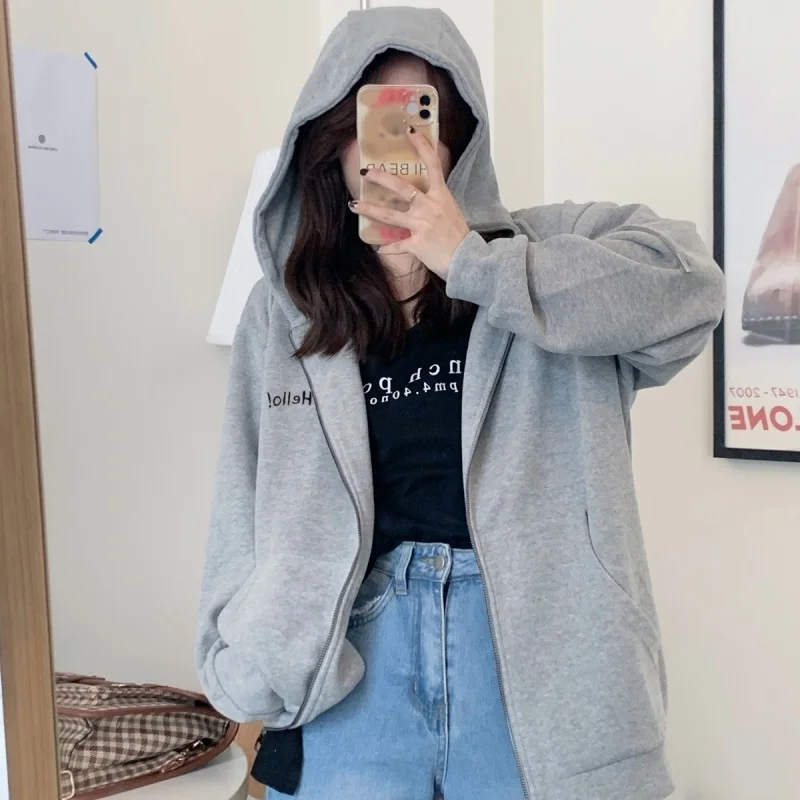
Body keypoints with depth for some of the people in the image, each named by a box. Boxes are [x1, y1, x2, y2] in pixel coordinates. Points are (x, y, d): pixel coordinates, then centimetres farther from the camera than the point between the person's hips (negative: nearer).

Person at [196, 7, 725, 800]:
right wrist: (255, 676, 1)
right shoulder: (282, 310, 5)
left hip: (532, 644, -1)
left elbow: (688, 284, -20)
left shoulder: (547, 250, -1)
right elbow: (244, 515, 6)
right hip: (352, 662, 2)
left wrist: (473, 262, -20)